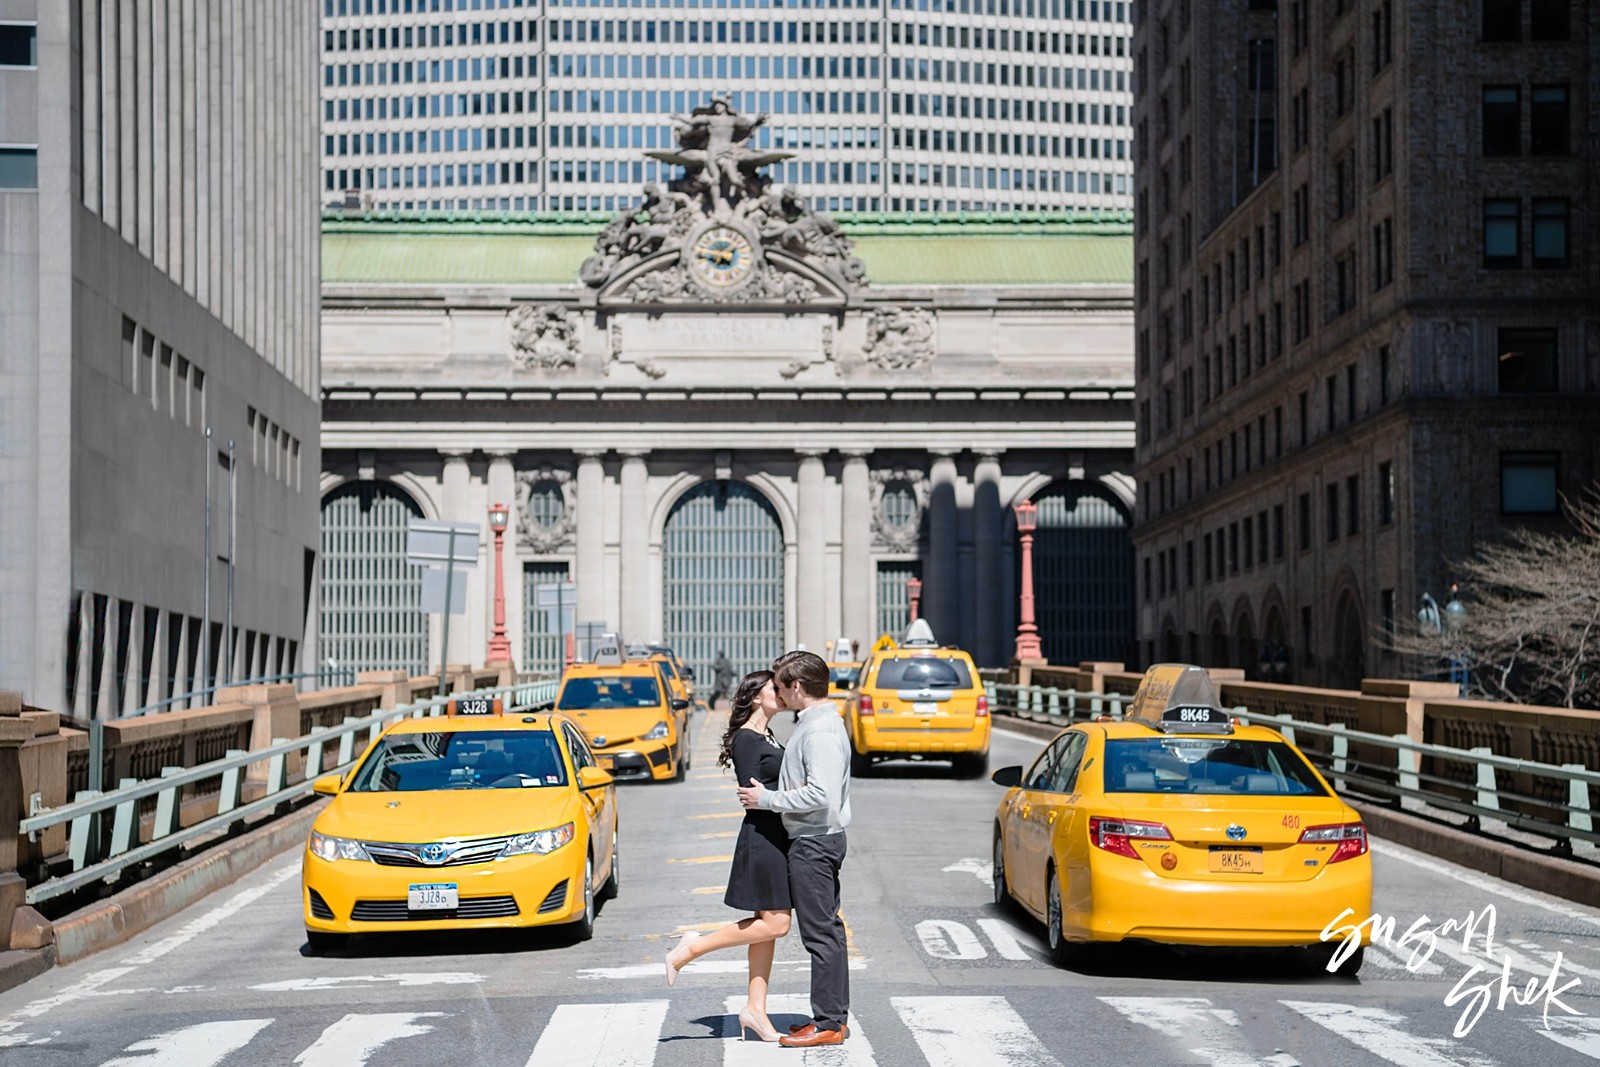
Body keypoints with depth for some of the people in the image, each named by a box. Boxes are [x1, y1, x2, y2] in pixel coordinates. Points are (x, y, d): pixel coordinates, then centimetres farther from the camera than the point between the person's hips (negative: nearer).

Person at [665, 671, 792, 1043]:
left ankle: (755, 1009, 10)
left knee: (768, 926, 8)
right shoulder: (745, 739, -12)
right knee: (775, 923, -10)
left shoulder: (767, 737, 17)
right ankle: (692, 948, -2)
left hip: (777, 838, 10)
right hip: (761, 837, -10)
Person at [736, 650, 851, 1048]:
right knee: (828, 929, 14)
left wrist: (767, 799, -17)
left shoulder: (821, 731, -19)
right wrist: (769, 793, 13)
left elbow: (819, 794, -26)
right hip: (818, 838, 11)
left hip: (814, 841, -11)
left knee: (820, 932, -6)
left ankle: (828, 1023, -2)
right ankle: (834, 1015, 20)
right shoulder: (815, 724, 14)